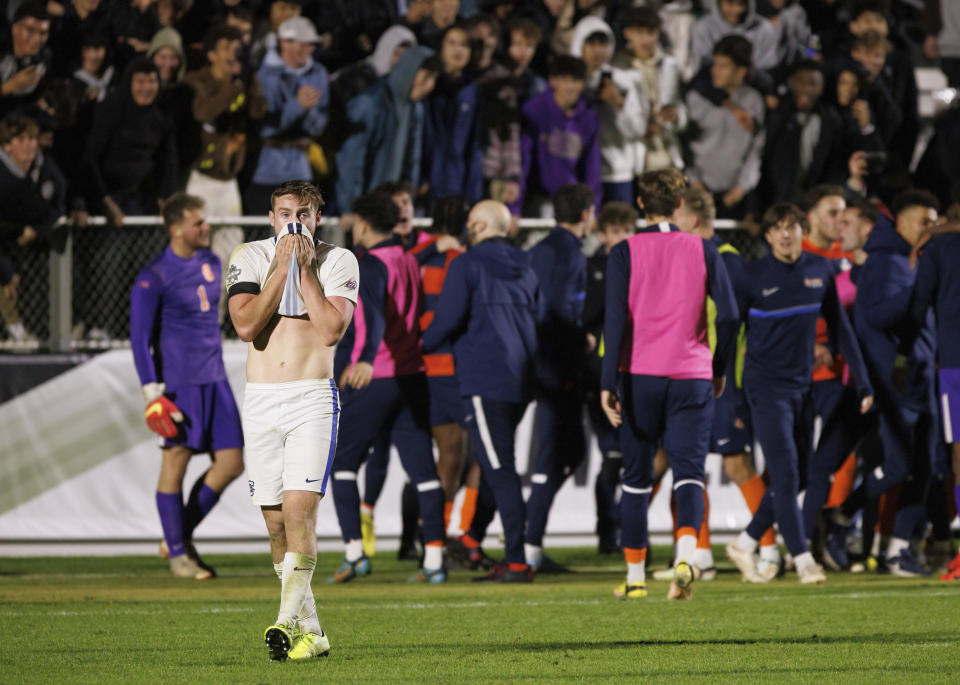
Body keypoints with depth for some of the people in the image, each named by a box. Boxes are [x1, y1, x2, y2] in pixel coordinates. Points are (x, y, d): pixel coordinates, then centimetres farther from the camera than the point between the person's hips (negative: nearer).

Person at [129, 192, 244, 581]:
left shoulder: (210, 263, 12)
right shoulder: (153, 278, -9)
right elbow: (140, 337, -9)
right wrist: (151, 390, -15)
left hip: (214, 379, 7)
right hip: (178, 381, -7)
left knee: (231, 462, 2)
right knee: (176, 461, -2)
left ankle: (181, 537, 15)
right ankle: (177, 555, 7)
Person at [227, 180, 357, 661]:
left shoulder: (338, 261, 2)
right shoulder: (249, 258, 5)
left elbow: (331, 331, -11)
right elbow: (246, 325, -9)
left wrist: (306, 271, -10)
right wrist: (282, 267, -10)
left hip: (313, 399, -3)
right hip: (261, 401, 3)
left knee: (299, 510, -17)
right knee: (275, 520, 3)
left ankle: (288, 622, -23)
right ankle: (310, 631, 13)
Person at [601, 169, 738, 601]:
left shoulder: (624, 253, -1)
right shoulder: (703, 251, 3)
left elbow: (615, 320, -9)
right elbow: (729, 315, 1)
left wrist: (608, 383, -10)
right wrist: (718, 370, 15)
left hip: (639, 376, 0)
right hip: (692, 378, 0)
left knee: (636, 477, 11)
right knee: (688, 473, -3)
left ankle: (635, 577, 16)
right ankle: (686, 555, -29)